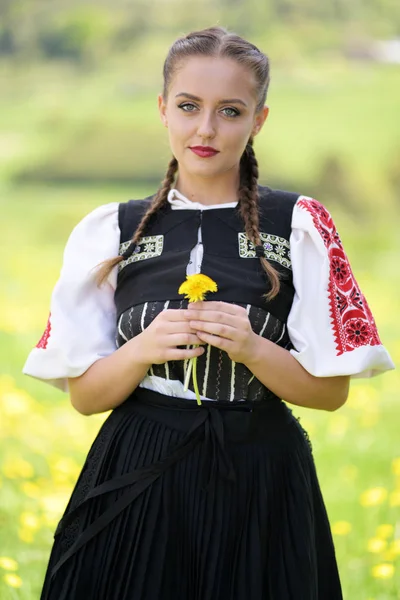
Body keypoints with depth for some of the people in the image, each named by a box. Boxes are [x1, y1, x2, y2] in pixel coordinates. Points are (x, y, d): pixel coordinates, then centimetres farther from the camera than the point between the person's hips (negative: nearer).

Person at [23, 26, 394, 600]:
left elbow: (331, 390, -1)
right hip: (136, 485, 1)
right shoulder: (109, 231, 3)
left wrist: (252, 348, -17)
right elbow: (84, 395, 3)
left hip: (260, 487, -1)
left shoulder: (299, 226, -1)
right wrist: (142, 350, -15)